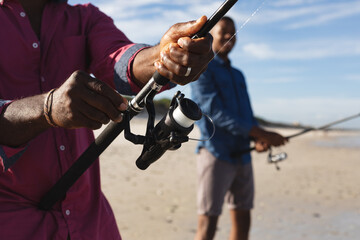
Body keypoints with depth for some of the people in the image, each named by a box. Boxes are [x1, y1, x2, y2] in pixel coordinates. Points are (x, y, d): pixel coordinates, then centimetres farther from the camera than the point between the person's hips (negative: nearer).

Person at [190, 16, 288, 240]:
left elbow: (247, 116, 18)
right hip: (215, 154, -7)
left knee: (242, 221, 10)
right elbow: (215, 112, -16)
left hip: (241, 155, 8)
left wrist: (259, 139, -6)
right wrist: (262, 134, -18)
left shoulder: (238, 75, 19)